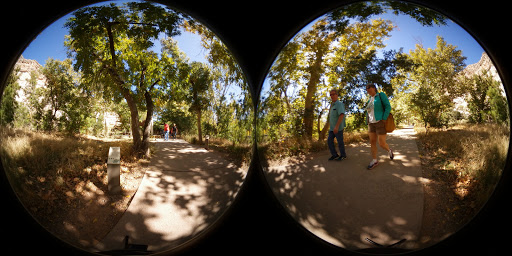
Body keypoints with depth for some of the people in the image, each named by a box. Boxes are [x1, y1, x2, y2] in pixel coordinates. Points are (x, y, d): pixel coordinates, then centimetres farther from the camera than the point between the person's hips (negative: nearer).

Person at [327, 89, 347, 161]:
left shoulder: (339, 104, -14)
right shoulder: (332, 105, 15)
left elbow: (341, 115, -25)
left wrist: (337, 126, -31)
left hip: (338, 127, -8)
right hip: (332, 128, 8)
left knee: (340, 142, 3)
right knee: (329, 141, 5)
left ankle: (343, 155, 19)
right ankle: (335, 155, 16)